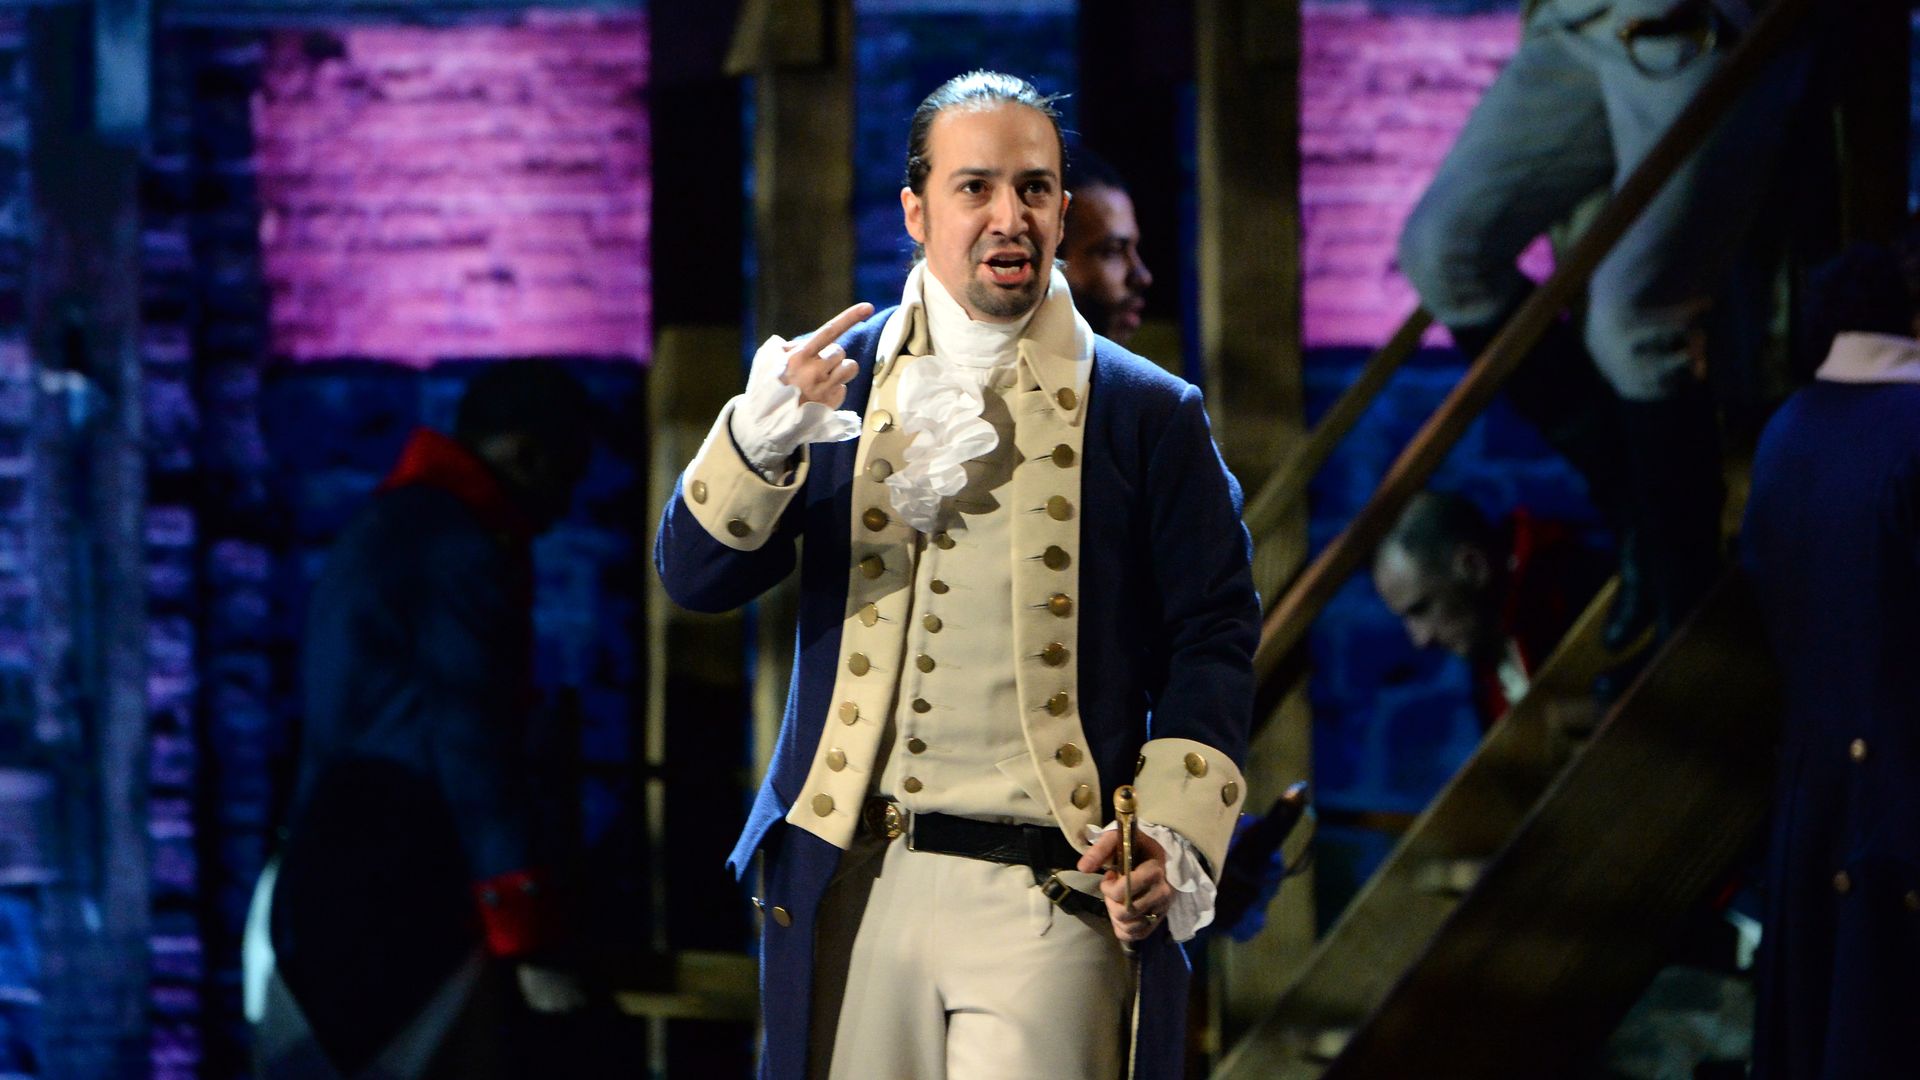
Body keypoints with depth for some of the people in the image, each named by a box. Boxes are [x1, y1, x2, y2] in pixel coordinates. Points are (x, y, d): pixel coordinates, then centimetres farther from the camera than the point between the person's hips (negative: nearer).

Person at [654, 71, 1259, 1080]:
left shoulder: (1148, 414, 5)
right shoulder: (840, 376, 10)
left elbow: (1214, 642, 4)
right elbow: (694, 575, 2)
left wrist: (1177, 836, -10)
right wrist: (760, 438, -17)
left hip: (1049, 895, -2)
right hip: (856, 884, 2)